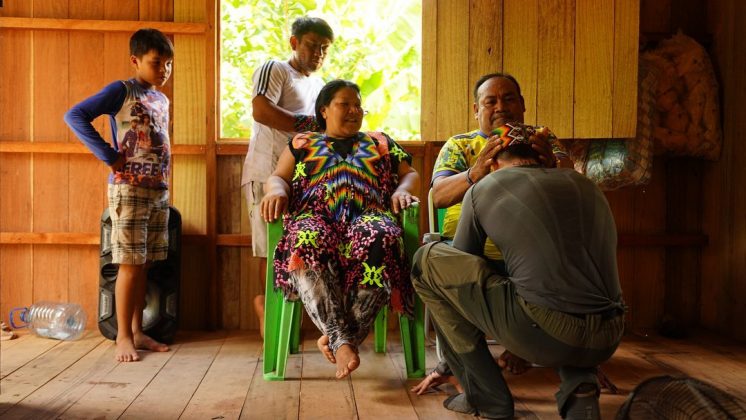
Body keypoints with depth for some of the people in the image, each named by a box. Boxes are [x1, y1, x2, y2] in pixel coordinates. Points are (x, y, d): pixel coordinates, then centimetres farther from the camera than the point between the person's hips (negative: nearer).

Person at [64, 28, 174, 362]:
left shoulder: (163, 100, 16)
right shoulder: (121, 90, -5)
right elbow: (75, 116, -12)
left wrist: (164, 178, 9)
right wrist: (109, 156, -15)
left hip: (159, 190, 6)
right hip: (129, 188, -6)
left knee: (144, 264, 9)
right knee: (130, 264, -5)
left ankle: (137, 331, 18)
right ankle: (123, 336, 4)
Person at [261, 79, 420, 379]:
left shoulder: (381, 143, 32)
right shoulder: (302, 144, 29)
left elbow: (410, 174, 26)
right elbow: (277, 177, 20)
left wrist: (402, 190, 1)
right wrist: (277, 190, -5)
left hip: (368, 218, 1)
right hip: (315, 218, 0)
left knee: (378, 240, -39)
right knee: (306, 242, -40)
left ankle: (334, 337, -36)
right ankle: (343, 342, -44)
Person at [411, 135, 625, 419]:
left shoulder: (483, 189, 10)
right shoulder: (586, 185, 20)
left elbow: (459, 267, 20)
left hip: (544, 334, -5)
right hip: (607, 341, 5)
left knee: (427, 259, 11)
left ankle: (485, 397, 14)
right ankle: (579, 386, 13)